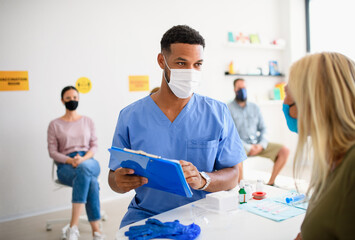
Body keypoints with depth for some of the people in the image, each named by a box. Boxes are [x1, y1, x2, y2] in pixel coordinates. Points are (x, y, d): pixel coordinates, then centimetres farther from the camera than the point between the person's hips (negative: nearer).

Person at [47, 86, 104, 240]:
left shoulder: (88, 121, 15)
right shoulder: (55, 125, 9)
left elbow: (94, 146, 9)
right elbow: (52, 152, 3)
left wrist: (83, 159, -13)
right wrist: (71, 160, -16)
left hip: (89, 162, 2)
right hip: (66, 166, -1)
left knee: (84, 168, -39)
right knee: (91, 181, -36)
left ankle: (74, 227, -38)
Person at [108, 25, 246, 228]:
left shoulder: (217, 113, 0)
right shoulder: (130, 116, -1)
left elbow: (233, 177, -1)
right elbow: (114, 177, 5)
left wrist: (202, 180, -22)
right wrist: (119, 181, -19)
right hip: (145, 216, 0)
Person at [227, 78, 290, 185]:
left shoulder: (254, 107, 15)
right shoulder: (229, 108, -3)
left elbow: (263, 128, 15)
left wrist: (262, 145, -4)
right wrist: (248, 148, -16)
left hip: (258, 145, 6)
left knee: (284, 151, -9)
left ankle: (270, 183, 2)